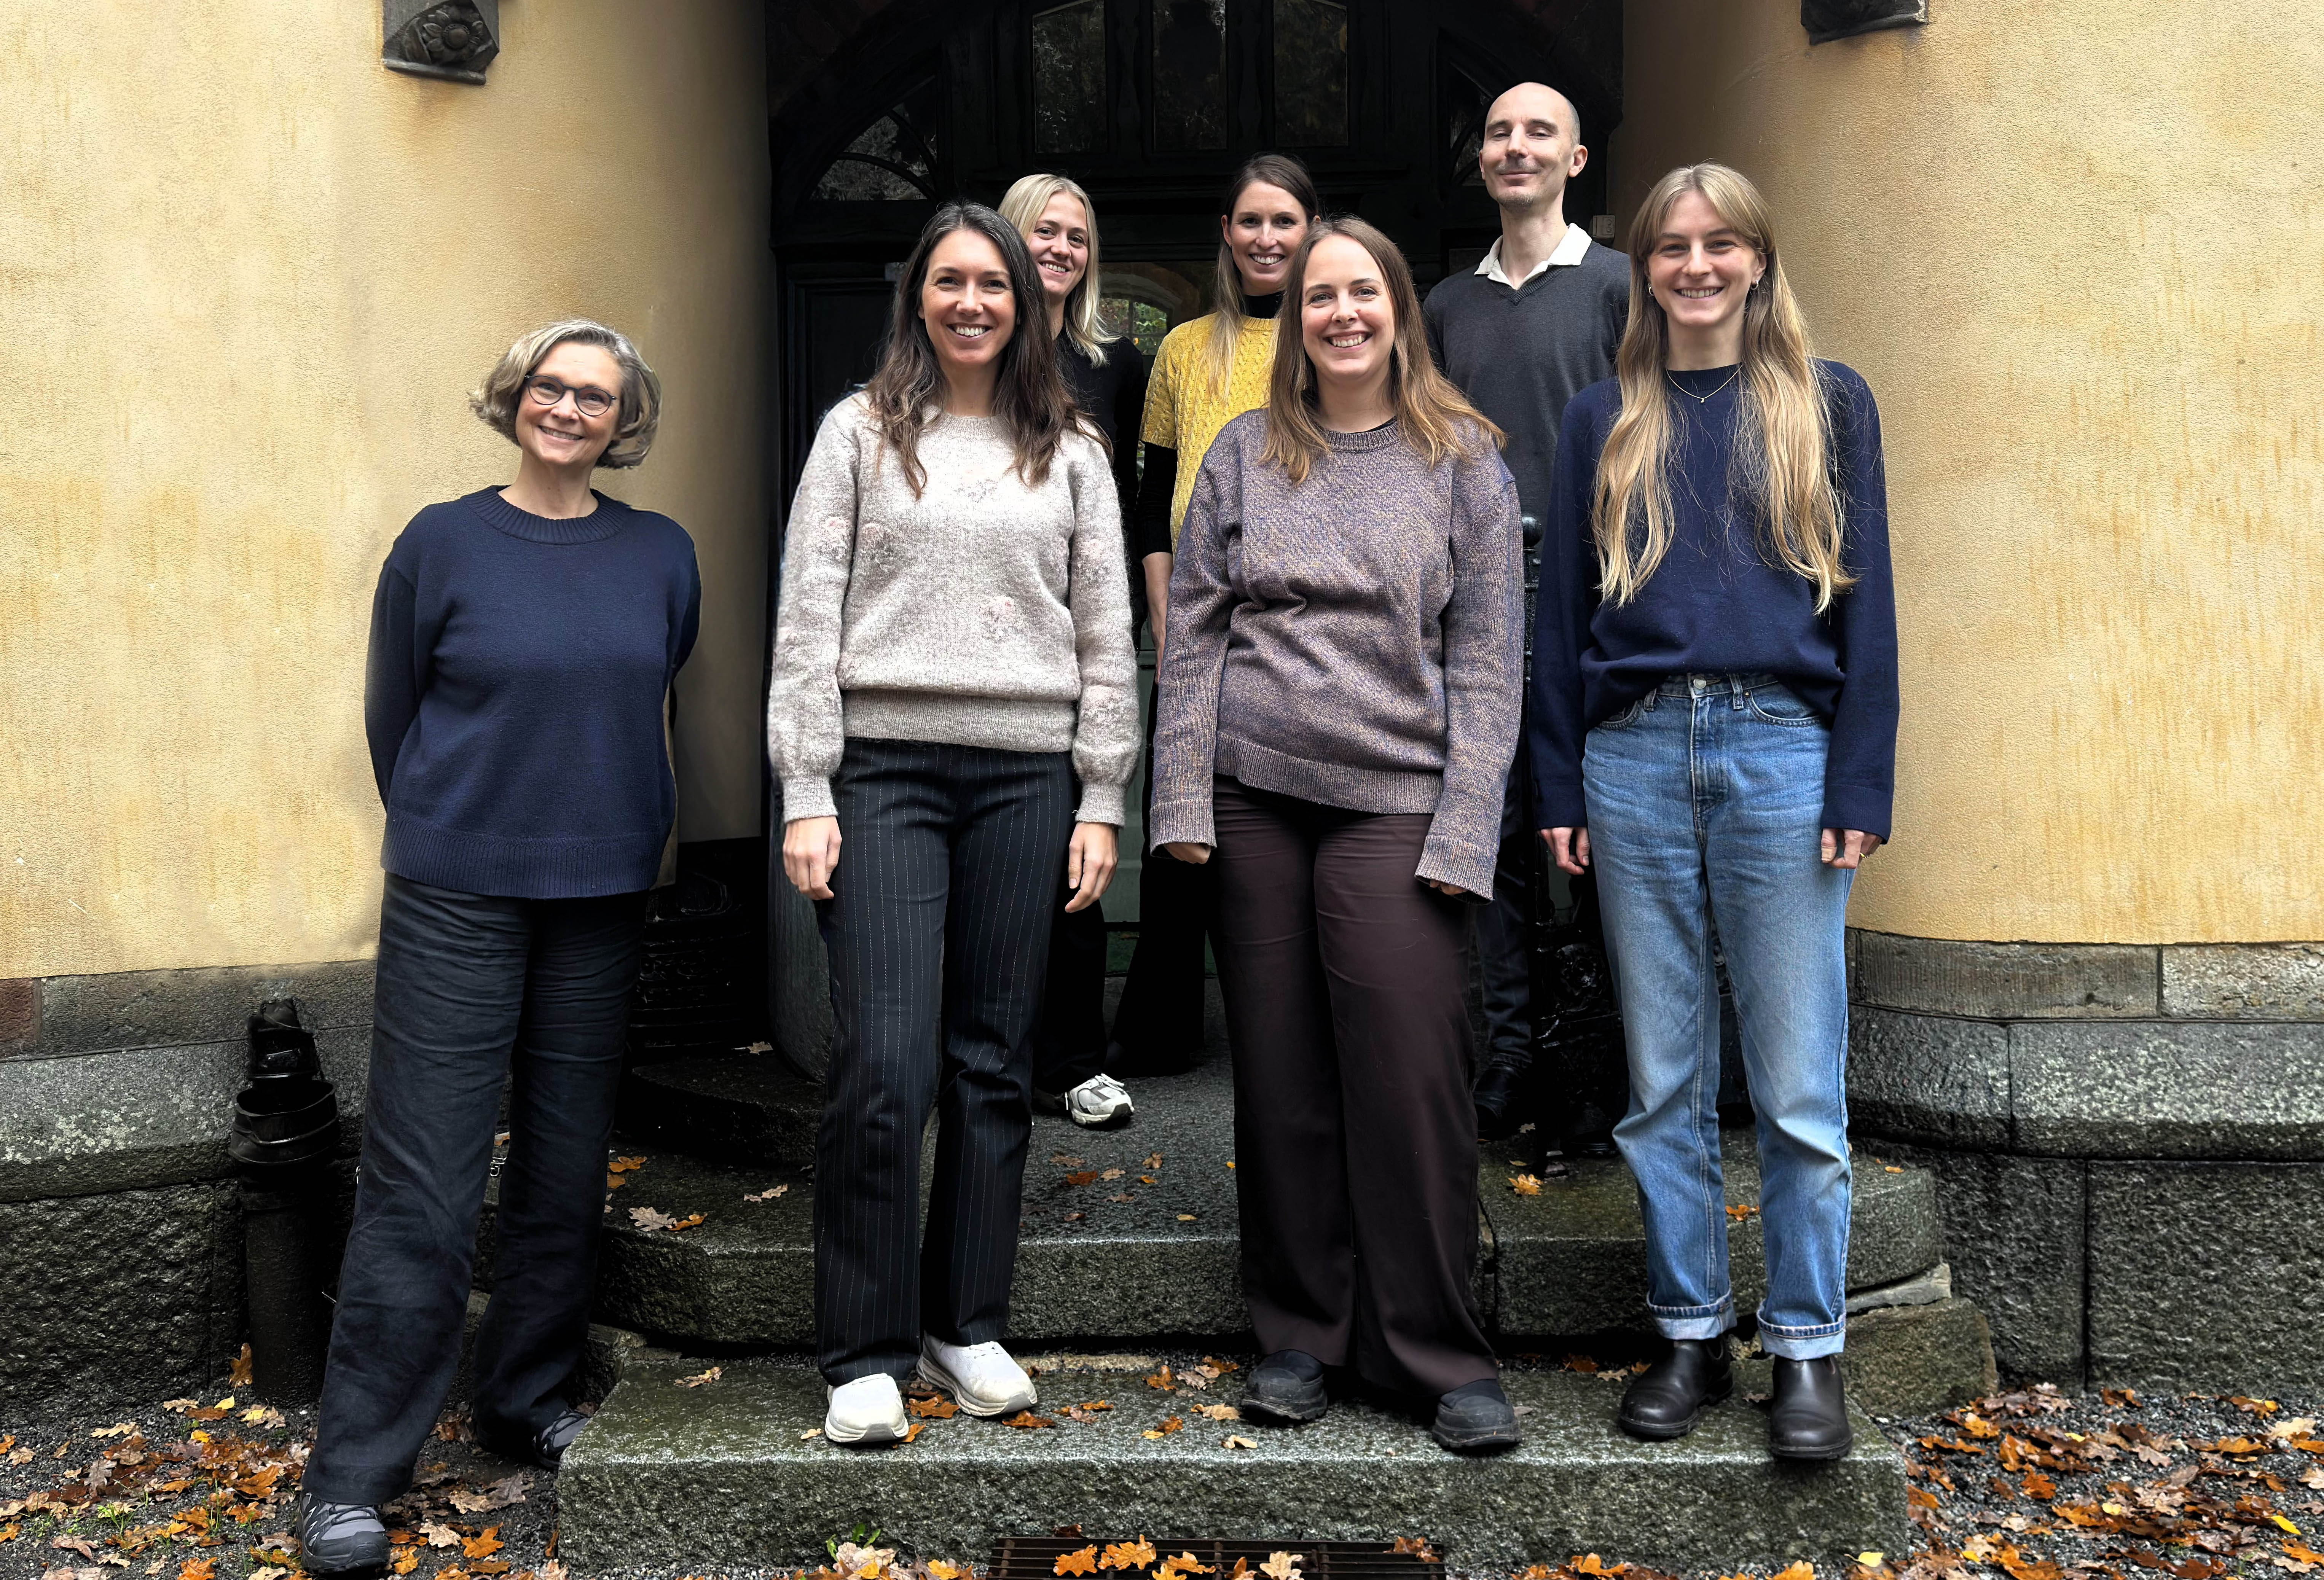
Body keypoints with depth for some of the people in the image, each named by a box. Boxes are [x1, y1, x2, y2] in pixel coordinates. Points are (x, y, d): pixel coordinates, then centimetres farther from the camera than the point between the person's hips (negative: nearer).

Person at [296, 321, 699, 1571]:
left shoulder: (662, 556, 6)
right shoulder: (443, 544, -1)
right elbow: (390, 713, 7)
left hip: (601, 901, 3)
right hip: (457, 898, -3)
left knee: (565, 1166, 10)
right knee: (422, 1185, -4)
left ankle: (526, 1403, 28)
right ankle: (355, 1469, 6)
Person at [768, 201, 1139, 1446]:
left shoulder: (1071, 452, 13)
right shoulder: (860, 434, 7)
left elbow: (1106, 637, 11)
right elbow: (807, 621, 2)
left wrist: (1102, 800, 4)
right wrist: (806, 796, -5)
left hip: (1025, 773, 2)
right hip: (885, 766, -2)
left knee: (995, 1061, 6)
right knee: (884, 1063, -8)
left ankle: (967, 1326, 20)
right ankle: (865, 1353, 4)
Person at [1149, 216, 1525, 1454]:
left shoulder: (1463, 463, 6)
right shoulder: (1244, 454, 11)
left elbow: (1485, 662, 3)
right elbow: (1194, 635, 9)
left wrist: (1463, 832, -6)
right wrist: (1183, 803, 0)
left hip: (1394, 806, -2)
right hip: (1254, 802, 2)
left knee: (1411, 1082, -6)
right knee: (1280, 1079, 6)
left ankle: (1440, 1354, 8)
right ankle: (1299, 1334, 20)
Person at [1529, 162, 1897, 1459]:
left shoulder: (1827, 405, 9)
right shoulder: (1606, 423, 14)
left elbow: (1865, 599, 4)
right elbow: (1564, 609, 12)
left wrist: (1861, 783, -5)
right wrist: (1562, 788, 6)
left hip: (1780, 750, -2)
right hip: (1636, 755, 2)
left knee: (1801, 1087, -1)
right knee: (1664, 1082, 7)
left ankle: (1809, 1352, 12)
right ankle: (1693, 1335, 19)